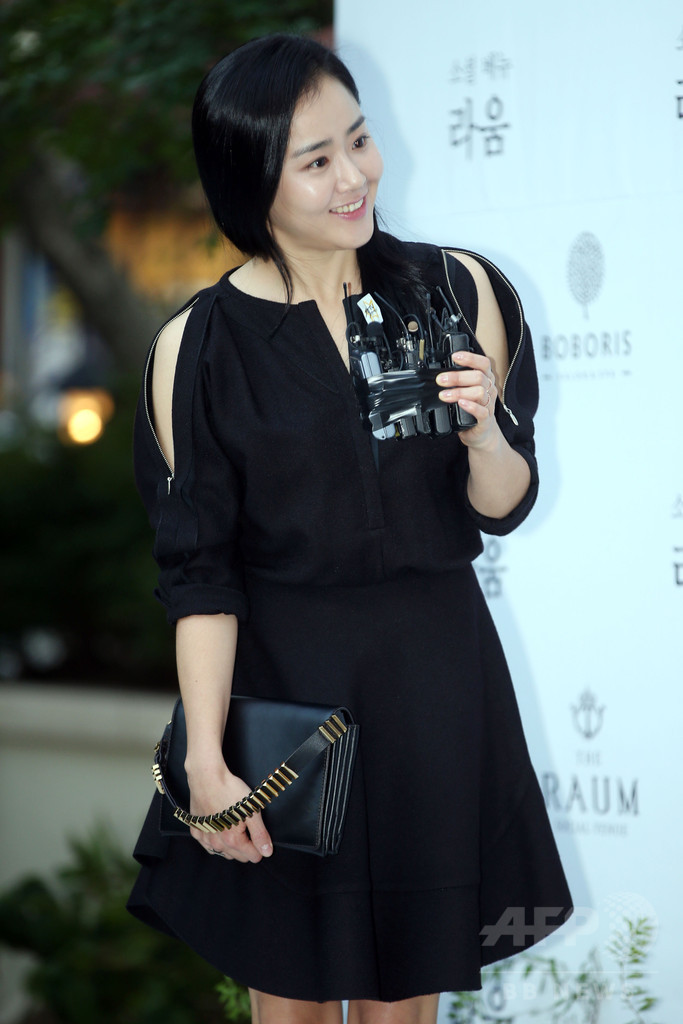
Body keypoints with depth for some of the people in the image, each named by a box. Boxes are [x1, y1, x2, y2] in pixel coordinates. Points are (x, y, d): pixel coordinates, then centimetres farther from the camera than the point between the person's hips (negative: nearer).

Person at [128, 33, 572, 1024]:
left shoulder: (457, 292, -3)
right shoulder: (199, 347, -9)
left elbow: (503, 507, 2)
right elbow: (200, 572, -7)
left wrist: (483, 429, -19)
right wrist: (206, 762, -11)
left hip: (433, 680, 2)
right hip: (282, 686, -1)